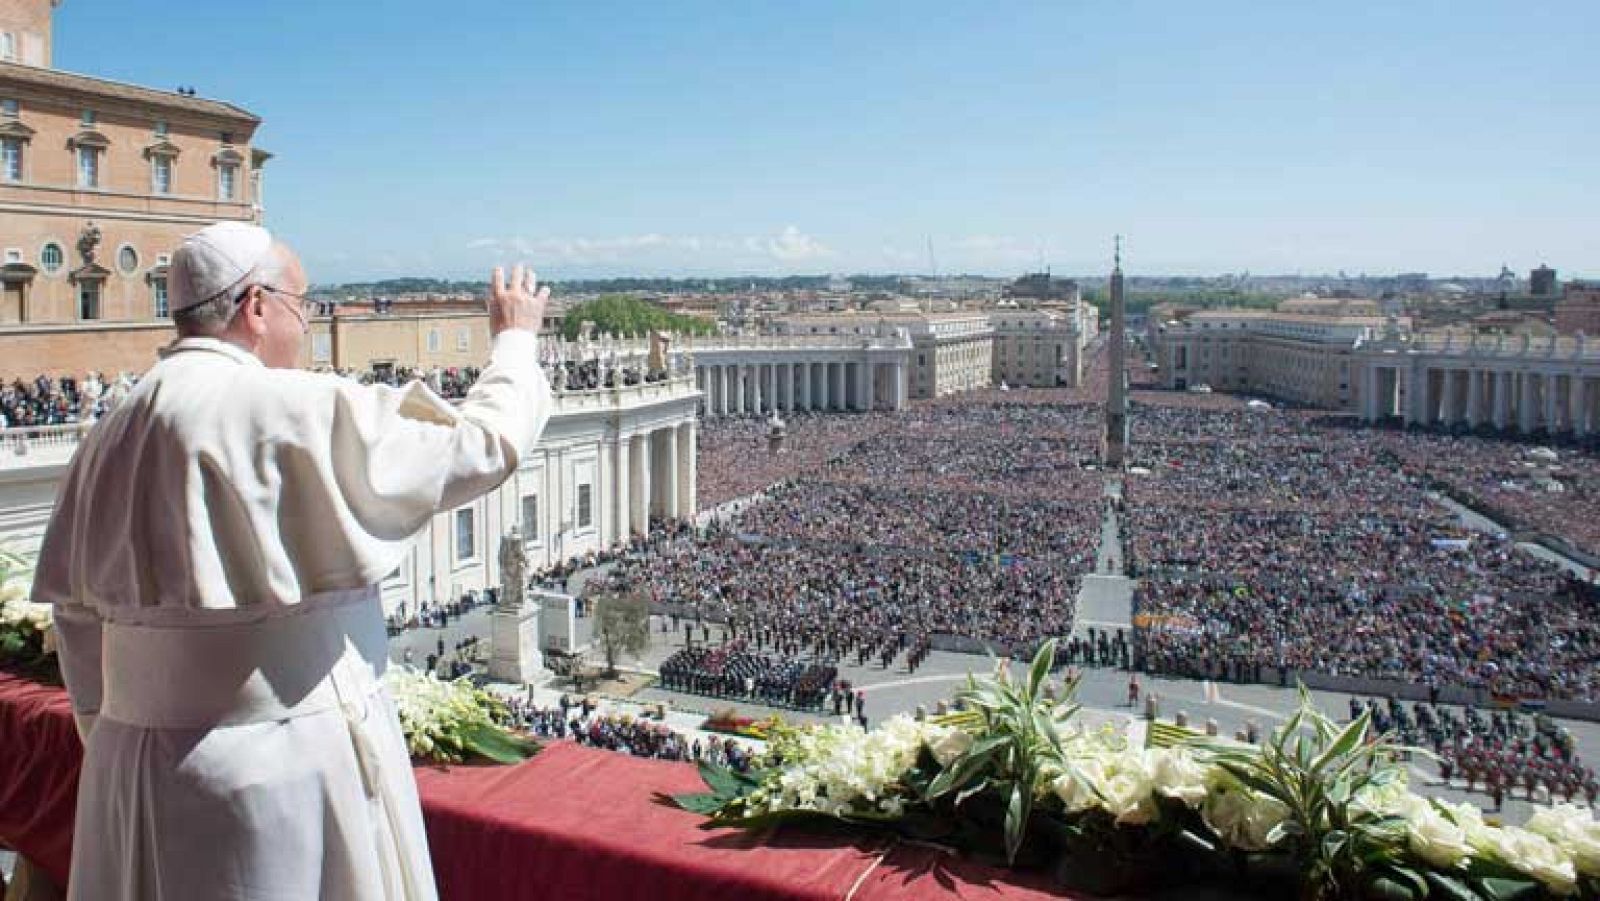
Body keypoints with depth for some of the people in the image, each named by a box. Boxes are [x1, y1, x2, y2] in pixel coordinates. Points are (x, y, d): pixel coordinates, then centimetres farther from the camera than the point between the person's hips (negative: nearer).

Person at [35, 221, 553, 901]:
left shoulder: (112, 435, 5)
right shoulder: (296, 412, -17)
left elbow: (81, 614, 9)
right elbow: (482, 446, -10)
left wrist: (115, 746, 19)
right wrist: (516, 338, 7)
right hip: (284, 766, -6)